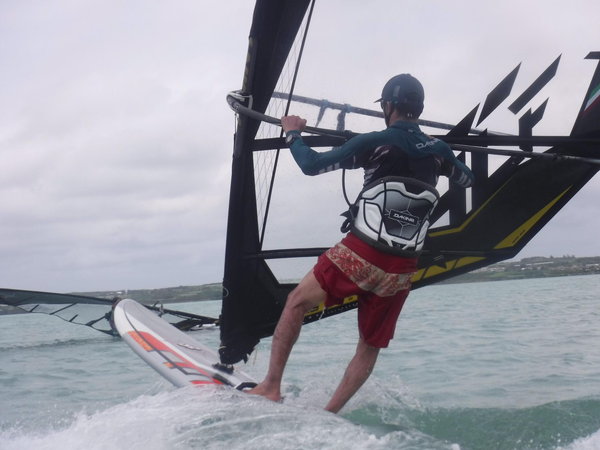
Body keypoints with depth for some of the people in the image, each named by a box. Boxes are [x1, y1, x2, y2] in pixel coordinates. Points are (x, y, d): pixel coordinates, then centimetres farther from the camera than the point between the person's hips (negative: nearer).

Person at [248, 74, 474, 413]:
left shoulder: (374, 143, -8)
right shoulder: (438, 150, 6)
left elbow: (311, 165, -5)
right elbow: (469, 180, 27)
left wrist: (293, 133, 13)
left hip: (359, 256, -4)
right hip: (401, 270, 4)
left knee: (296, 304, 14)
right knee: (371, 346, 18)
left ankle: (271, 387, 12)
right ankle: (329, 414, 19)